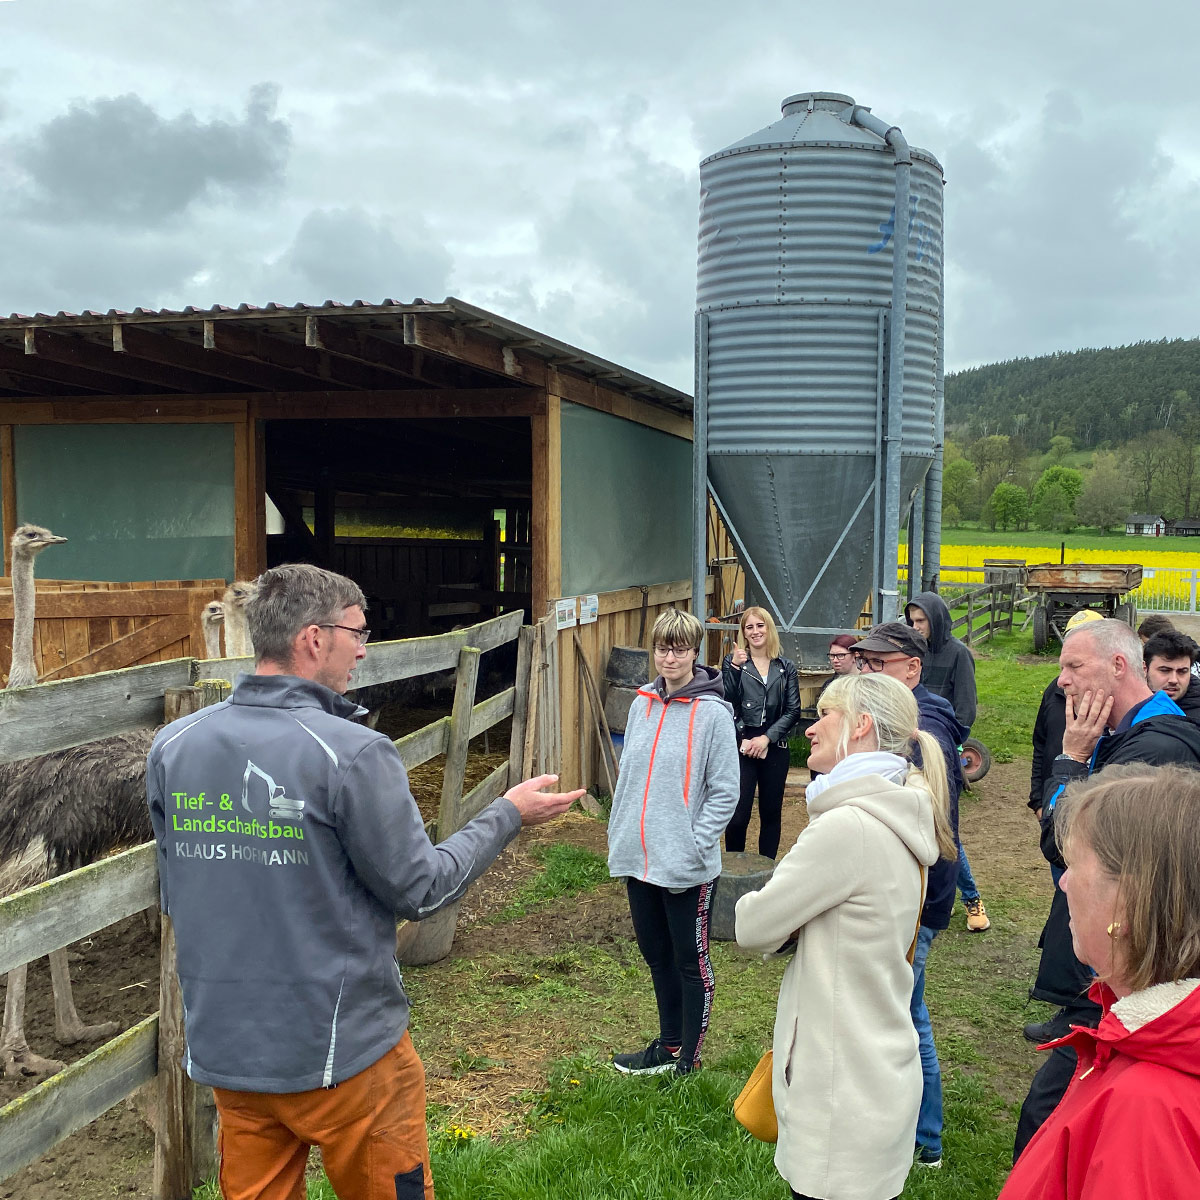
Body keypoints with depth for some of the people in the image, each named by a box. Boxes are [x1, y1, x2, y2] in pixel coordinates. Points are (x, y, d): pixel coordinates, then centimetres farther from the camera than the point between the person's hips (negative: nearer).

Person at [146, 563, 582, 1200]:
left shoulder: (171, 747, -3)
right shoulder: (351, 753, -21)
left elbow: (174, 897, 8)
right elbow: (419, 888, -12)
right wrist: (507, 813, -1)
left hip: (223, 1047, 5)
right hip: (340, 1053, -5)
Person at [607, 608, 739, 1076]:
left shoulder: (712, 713, -12)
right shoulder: (641, 705, 6)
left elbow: (725, 792, -11)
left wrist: (693, 846, -17)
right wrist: (617, 836, 10)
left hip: (687, 867, -6)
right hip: (638, 859, 6)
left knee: (690, 962, 8)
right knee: (656, 955, 19)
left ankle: (689, 1058, 23)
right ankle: (668, 1044, 36)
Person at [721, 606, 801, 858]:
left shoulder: (786, 667, 8)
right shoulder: (733, 662, 4)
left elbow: (793, 710, 4)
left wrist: (766, 738, -7)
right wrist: (734, 668, -17)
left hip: (774, 747, 2)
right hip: (741, 746, -2)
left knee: (771, 813, 9)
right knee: (738, 816, -9)